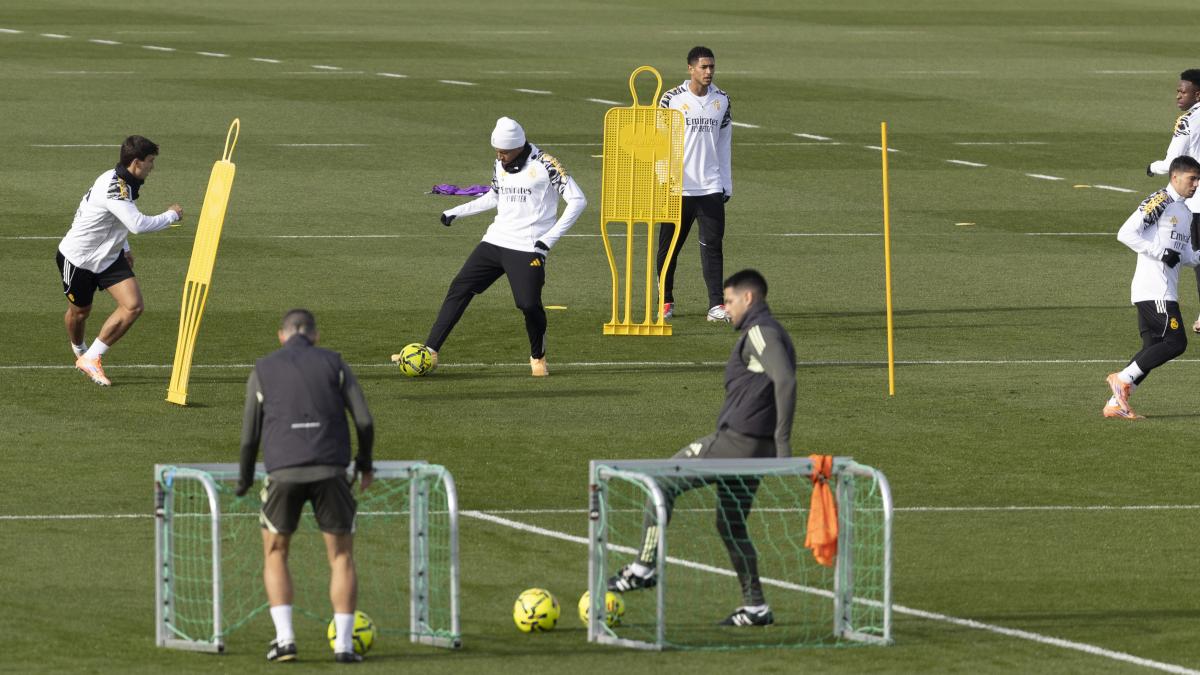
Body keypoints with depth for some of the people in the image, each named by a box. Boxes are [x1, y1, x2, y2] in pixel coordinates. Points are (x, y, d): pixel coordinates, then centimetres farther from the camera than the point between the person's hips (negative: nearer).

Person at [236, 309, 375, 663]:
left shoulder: (263, 370, 10)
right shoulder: (334, 363, 10)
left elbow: (250, 434, 9)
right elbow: (364, 420, 4)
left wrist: (245, 480, 23)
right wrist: (365, 465, 19)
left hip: (283, 472, 0)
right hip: (330, 470, 0)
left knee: (275, 554, 16)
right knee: (341, 556, 11)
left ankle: (284, 638, 3)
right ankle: (344, 644, 3)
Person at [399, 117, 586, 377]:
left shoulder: (545, 165, -12)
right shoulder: (500, 165, 9)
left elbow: (577, 200, -10)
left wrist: (550, 238, -15)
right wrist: (457, 212, 21)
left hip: (528, 248, -6)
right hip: (496, 239, 6)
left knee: (529, 304, -16)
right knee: (460, 288, -2)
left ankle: (538, 357, 13)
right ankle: (430, 352, 0)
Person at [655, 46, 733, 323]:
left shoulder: (721, 100, 9)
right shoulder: (672, 100, -2)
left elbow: (723, 144, 14)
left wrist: (727, 185, 11)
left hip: (711, 187, 2)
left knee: (713, 246, -6)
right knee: (669, 248, 5)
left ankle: (716, 305, -8)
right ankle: (666, 301, 19)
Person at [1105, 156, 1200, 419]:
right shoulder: (1159, 202, -8)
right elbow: (1126, 233, -15)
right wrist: (1160, 253, -19)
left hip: (1166, 290, 9)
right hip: (1153, 288, -9)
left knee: (1154, 348, 6)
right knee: (1175, 342, -14)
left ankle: (1116, 403, 5)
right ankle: (1123, 378, -8)